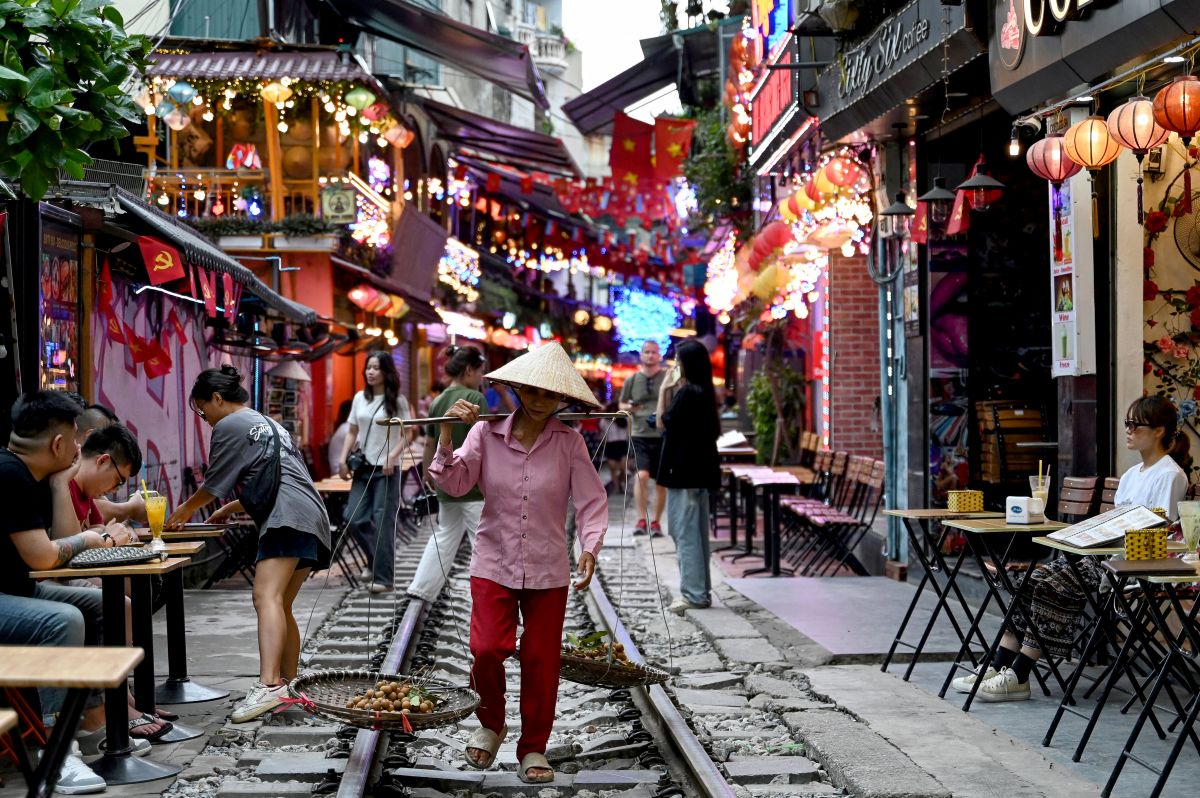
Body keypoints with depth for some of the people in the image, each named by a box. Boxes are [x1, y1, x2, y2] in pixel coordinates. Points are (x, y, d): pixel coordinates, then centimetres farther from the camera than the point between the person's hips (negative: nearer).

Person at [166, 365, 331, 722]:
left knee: (267, 597, -22)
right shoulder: (269, 424, 32)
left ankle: (268, 685, -37)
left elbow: (213, 484, 10)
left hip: (287, 518, -10)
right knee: (281, 606, 15)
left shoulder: (230, 425, 5)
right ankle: (288, 685, 17)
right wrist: (227, 510, 44)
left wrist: (184, 511, 27)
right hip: (311, 518, 10)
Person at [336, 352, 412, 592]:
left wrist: (392, 457, -20)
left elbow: (407, 434, -6)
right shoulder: (359, 398, 9)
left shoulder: (397, 400, -4)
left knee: (382, 522, -6)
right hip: (364, 467, 5)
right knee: (354, 519, 0)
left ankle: (383, 577, -1)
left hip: (386, 469, -5)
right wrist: (343, 458, 3)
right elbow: (352, 432, 14)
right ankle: (376, 560, 23)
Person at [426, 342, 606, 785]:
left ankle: (533, 748, 23)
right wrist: (447, 436, -17)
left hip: (548, 569, 0)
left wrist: (590, 547, -19)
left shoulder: (569, 442, -5)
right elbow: (455, 483, -6)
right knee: (487, 649, -12)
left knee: (541, 660, 5)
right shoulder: (486, 432, -2)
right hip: (494, 562, 0)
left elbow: (591, 500, -6)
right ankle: (490, 724, 17)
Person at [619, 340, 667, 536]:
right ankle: (641, 519, -11)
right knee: (642, 475, -17)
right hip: (640, 435, 0)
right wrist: (629, 408, -4)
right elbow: (622, 405, 18)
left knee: (661, 481, 7)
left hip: (663, 435, 0)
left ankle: (656, 522, 19)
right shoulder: (632, 380, 6)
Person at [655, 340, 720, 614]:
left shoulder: (687, 393, -17)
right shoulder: (704, 392, 11)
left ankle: (693, 594, -3)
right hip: (699, 469, 10)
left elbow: (663, 422, -10)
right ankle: (700, 591, 19)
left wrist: (664, 389, -3)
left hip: (684, 470, -10)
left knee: (685, 532, -5)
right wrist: (673, 390, 13)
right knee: (696, 531, 14)